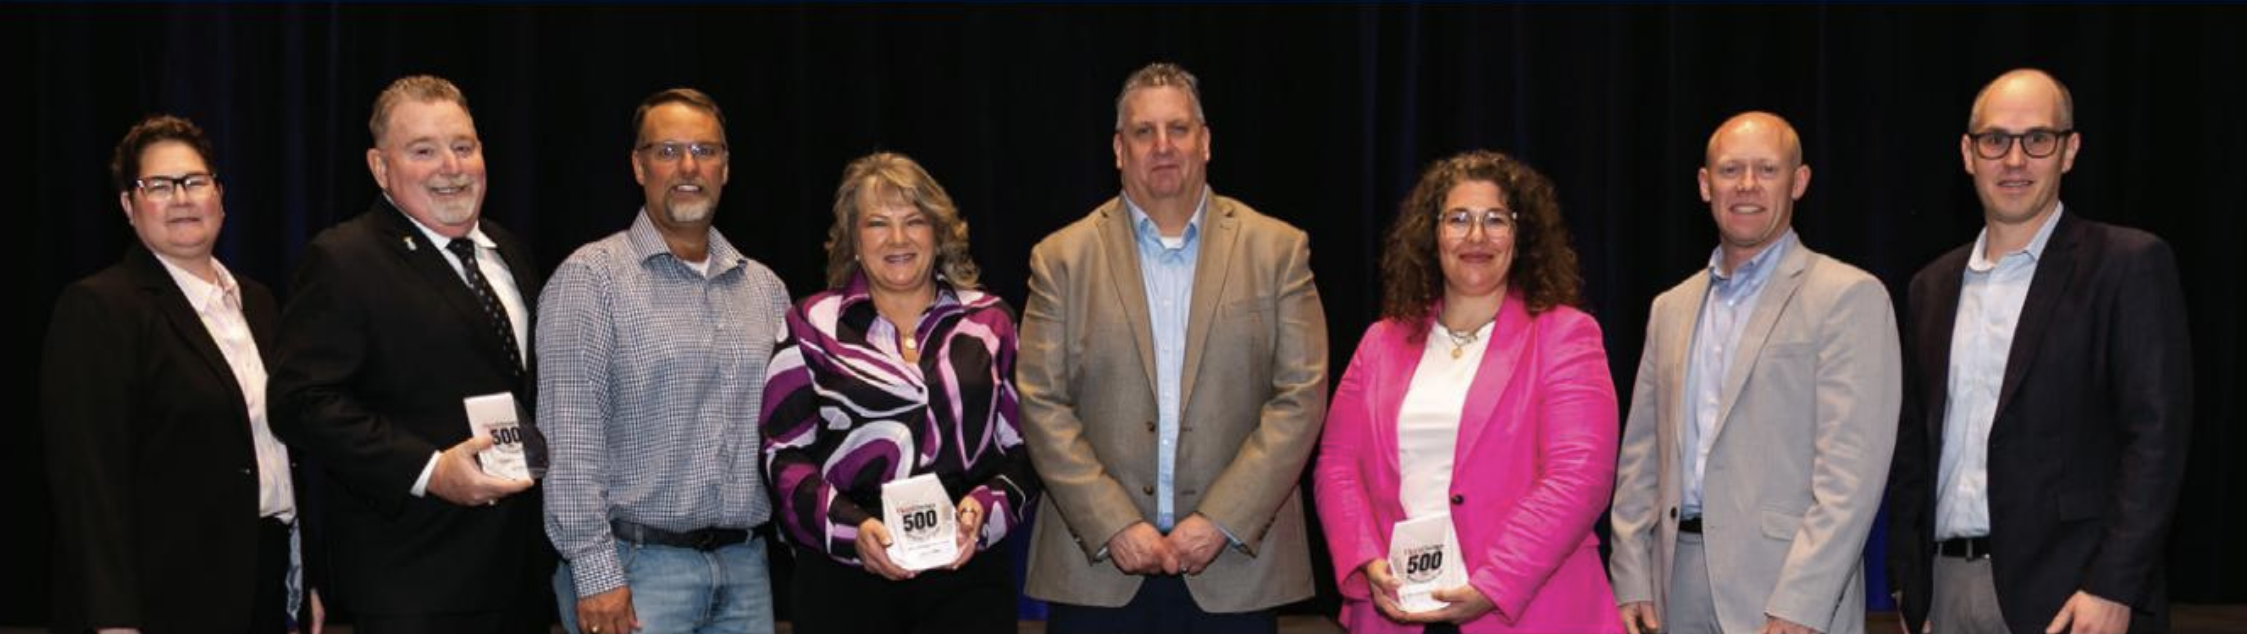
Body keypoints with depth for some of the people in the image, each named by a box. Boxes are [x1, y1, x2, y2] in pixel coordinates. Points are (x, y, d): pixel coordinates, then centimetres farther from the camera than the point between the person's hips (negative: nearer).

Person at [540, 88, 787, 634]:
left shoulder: (765, 288, 13)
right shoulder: (590, 277, -4)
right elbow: (570, 436, -10)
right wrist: (595, 572, -14)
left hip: (743, 566, 5)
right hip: (632, 566, -5)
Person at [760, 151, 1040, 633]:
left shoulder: (988, 321, 11)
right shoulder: (813, 326, 7)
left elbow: (1022, 445, 9)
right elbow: (787, 454, 2)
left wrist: (986, 507, -10)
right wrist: (848, 525, -14)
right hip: (844, 579, -1)